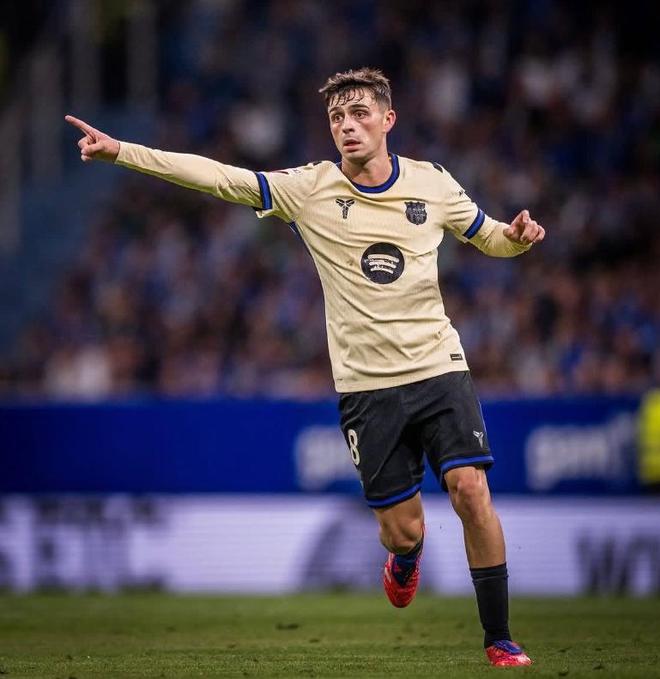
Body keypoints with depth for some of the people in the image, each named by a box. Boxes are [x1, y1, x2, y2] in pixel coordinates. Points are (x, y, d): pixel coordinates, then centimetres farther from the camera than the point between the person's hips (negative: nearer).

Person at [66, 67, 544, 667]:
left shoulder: (432, 184, 2)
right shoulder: (309, 189, -3)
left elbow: (487, 236, 17)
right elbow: (217, 176, -7)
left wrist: (518, 235, -7)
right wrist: (120, 151, -14)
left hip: (438, 369, 0)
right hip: (365, 386, 0)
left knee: (470, 489, -17)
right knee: (403, 529, -1)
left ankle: (499, 640, -3)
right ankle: (404, 561, 40)